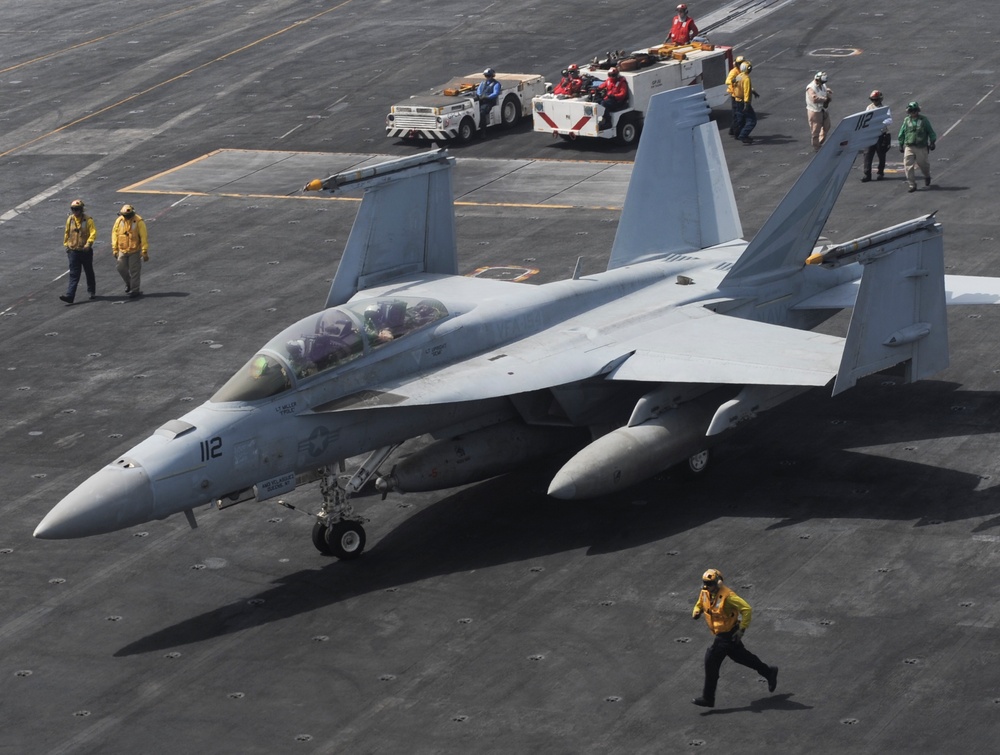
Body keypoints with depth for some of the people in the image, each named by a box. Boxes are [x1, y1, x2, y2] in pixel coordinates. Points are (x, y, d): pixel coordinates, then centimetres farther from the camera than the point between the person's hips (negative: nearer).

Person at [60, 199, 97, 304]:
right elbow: (67, 233, 15)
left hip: (86, 251, -2)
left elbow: (93, 232, -16)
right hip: (73, 251, 2)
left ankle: (92, 291, 34)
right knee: (74, 274, -5)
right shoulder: (70, 219, 4)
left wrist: (88, 243, -28)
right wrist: (66, 244, 12)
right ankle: (69, 296, -13)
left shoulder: (88, 220, -9)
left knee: (89, 272, 15)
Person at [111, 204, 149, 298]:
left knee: (134, 271, 0)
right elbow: (114, 234, 6)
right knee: (121, 269, 9)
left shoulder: (139, 221, -14)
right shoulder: (119, 220, -3)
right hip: (122, 250, 4)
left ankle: (135, 290, 10)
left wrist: (145, 252, -14)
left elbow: (144, 237, -13)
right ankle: (128, 283, 35)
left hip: (135, 251, -4)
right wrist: (115, 249, 4)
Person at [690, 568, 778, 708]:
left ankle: (708, 698, -3)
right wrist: (696, 612, -9)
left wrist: (741, 630, -25)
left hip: (729, 634, -9)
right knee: (740, 656, 22)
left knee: (711, 661, -11)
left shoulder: (727, 596, -26)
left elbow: (747, 609, -25)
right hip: (720, 633, 9)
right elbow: (699, 605, 16)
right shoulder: (704, 593, -3)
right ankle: (769, 672, 42)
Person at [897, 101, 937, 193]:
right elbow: (902, 133, 13)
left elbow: (931, 132, 5)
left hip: (921, 147, -2)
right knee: (908, 166, -8)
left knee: (923, 164, 10)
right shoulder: (907, 120, 5)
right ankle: (912, 185, 0)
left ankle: (927, 177, 43)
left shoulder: (923, 120, -1)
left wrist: (933, 142, -1)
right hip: (909, 147, 2)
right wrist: (901, 144, 12)